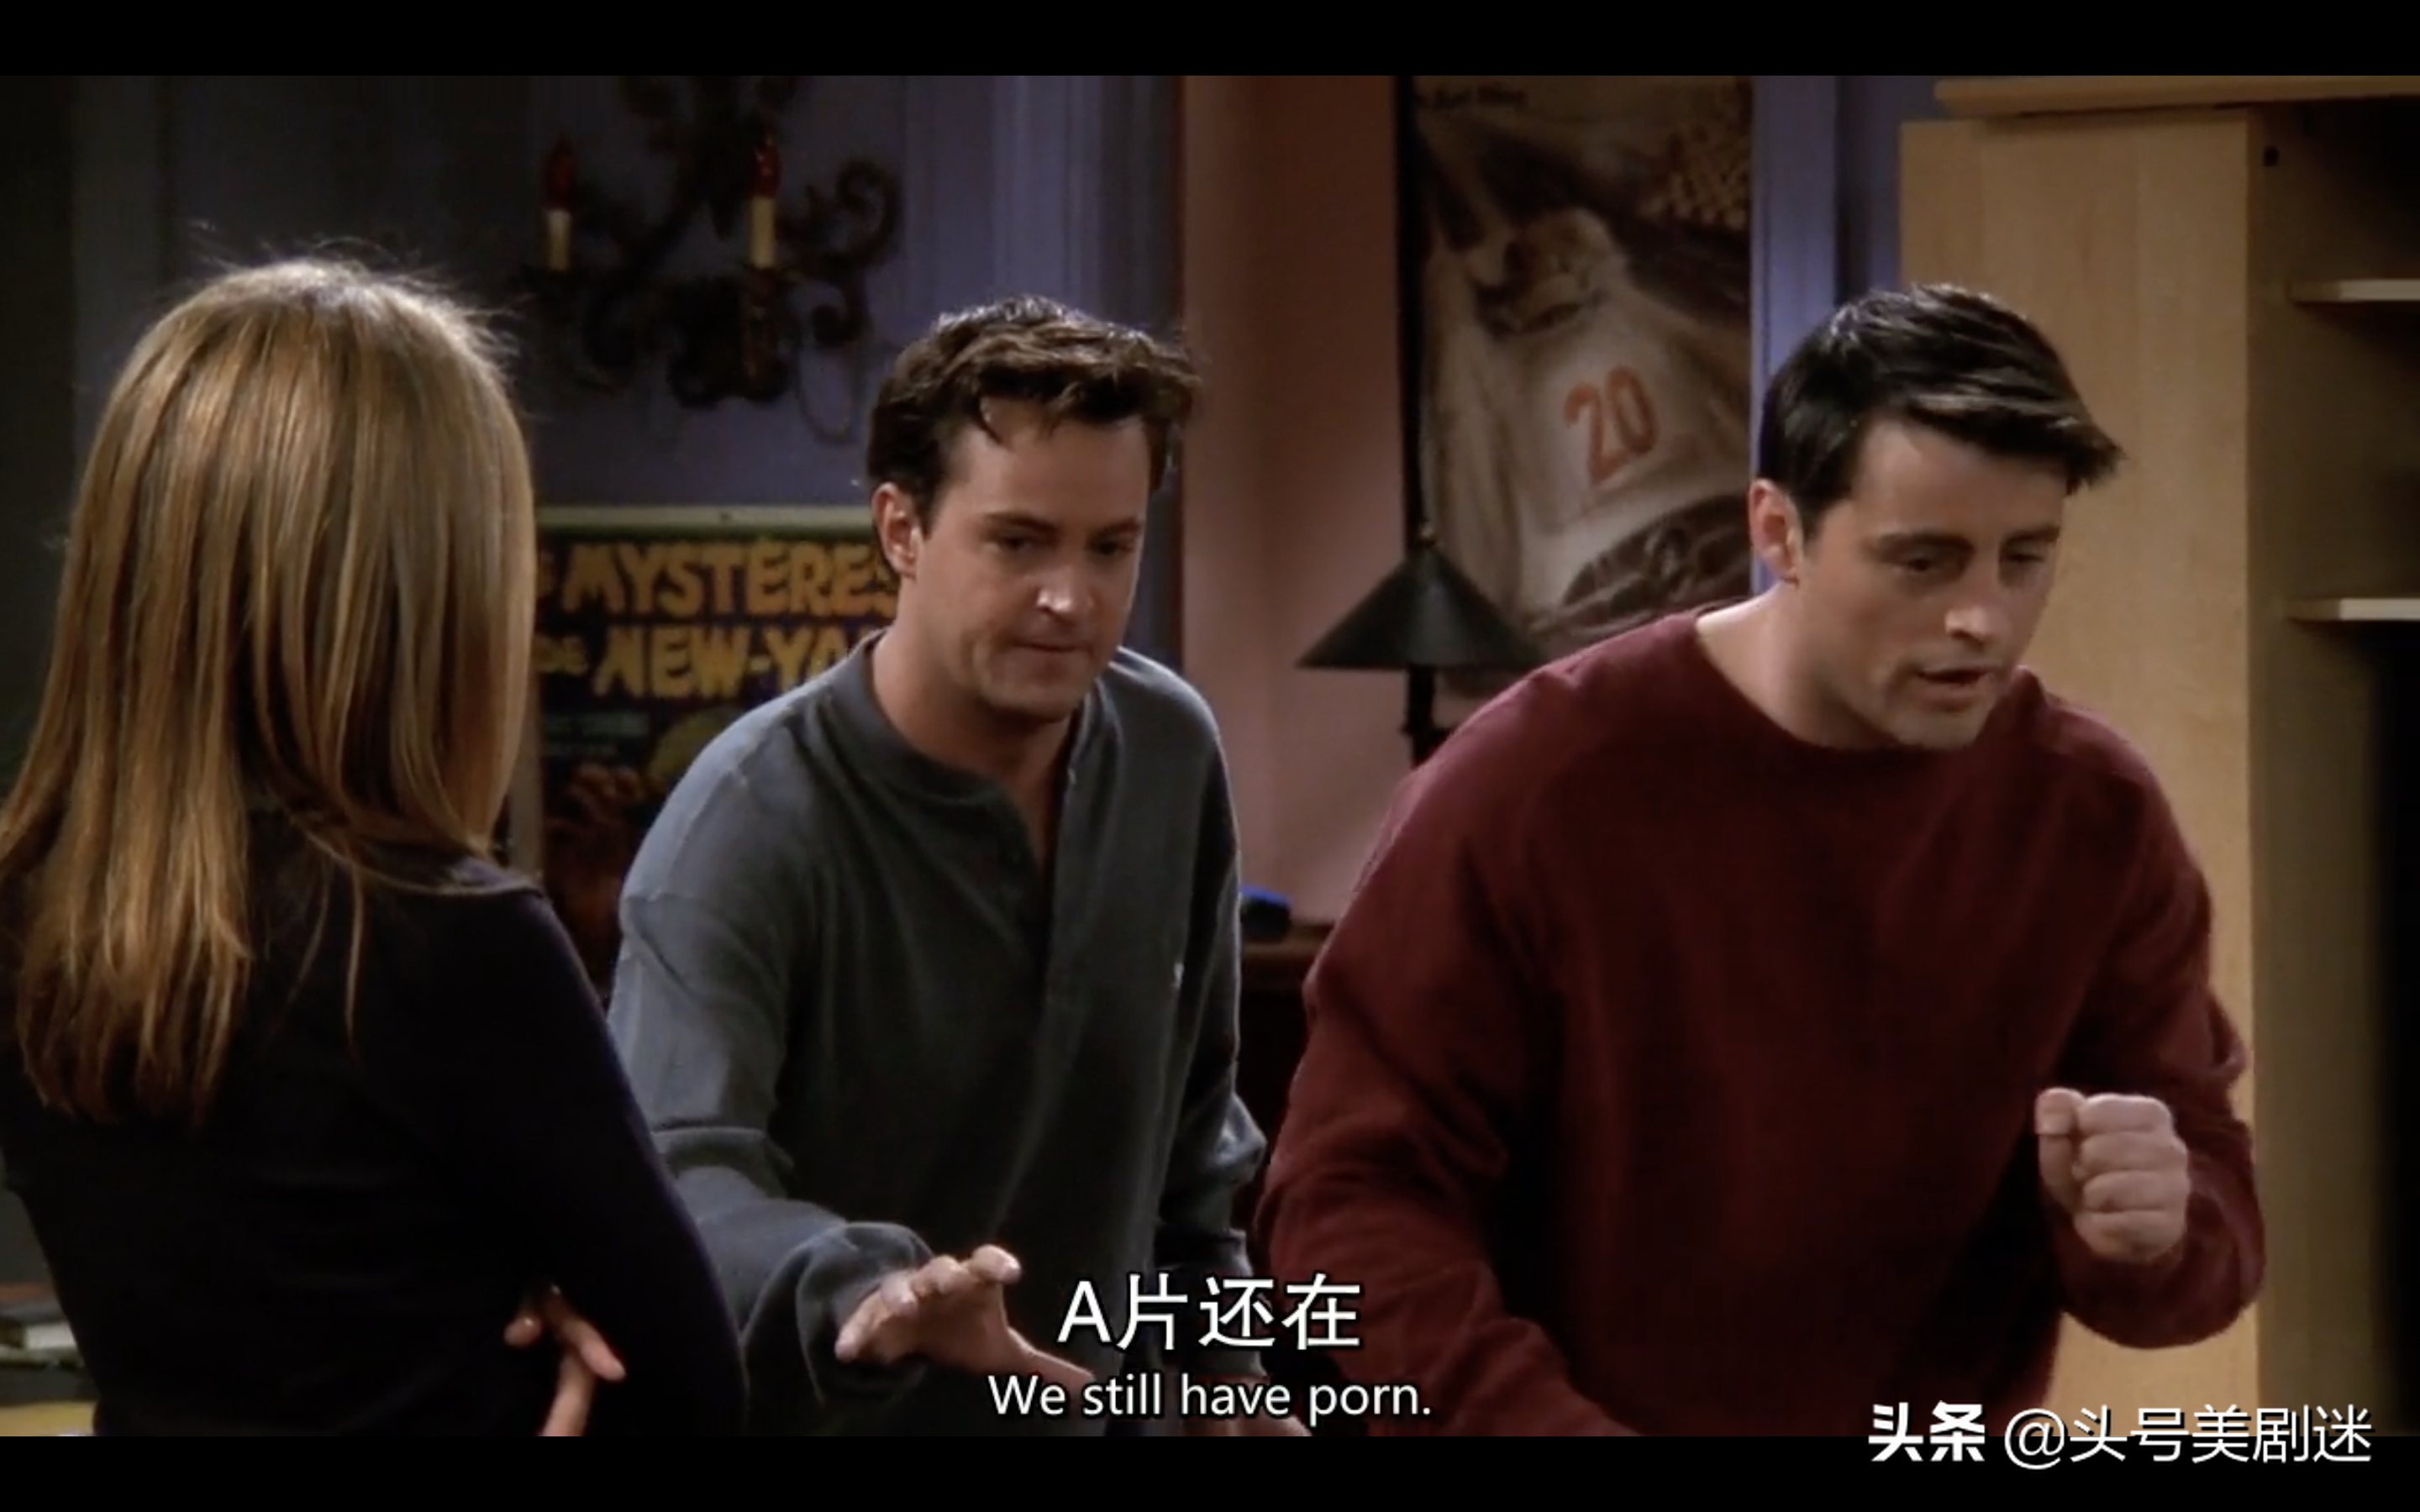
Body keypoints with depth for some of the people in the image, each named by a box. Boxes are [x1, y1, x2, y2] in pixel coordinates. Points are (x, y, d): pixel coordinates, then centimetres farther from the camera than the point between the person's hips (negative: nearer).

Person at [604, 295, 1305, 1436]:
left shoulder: (1173, 752, -3)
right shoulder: (752, 821, -22)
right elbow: (678, 1173, -33)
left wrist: (1218, 1353, 12)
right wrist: (868, 1291, -49)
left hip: (1089, 1408, 5)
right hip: (815, 1416, -5)